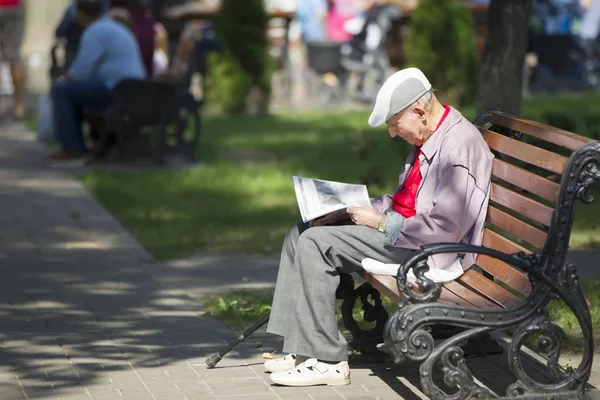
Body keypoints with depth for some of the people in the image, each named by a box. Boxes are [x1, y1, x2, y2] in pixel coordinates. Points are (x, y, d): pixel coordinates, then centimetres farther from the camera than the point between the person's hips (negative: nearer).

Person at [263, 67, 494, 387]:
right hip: (402, 227, 11)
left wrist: (382, 223, -16)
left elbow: (443, 228, -25)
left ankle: (326, 361, -14)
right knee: (300, 234, 7)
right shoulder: (429, 138, 11)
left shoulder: (458, 144, -21)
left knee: (316, 243, -19)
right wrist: (350, 210, 7)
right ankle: (301, 348, 3)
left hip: (428, 250, -11)